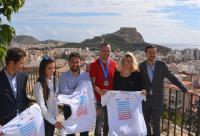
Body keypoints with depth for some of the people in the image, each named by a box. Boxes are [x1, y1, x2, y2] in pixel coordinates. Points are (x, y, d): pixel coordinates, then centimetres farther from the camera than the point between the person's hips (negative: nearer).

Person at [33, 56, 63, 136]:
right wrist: (54, 121, -22)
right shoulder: (39, 85, -21)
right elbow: (41, 107, -21)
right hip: (44, 118, -6)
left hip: (53, 116, 6)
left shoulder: (54, 79, -2)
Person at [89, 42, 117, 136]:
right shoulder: (94, 65, -6)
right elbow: (92, 83, -9)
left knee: (108, 122, 16)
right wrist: (99, 91, -26)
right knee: (99, 122, 4)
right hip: (99, 98, -3)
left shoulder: (113, 64, 4)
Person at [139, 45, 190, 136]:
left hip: (157, 99, -1)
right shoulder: (141, 66, -4)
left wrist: (185, 90, -3)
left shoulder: (161, 65, -5)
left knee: (156, 123, 7)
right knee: (146, 122, 14)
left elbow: (172, 78, -1)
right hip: (144, 99, 1)